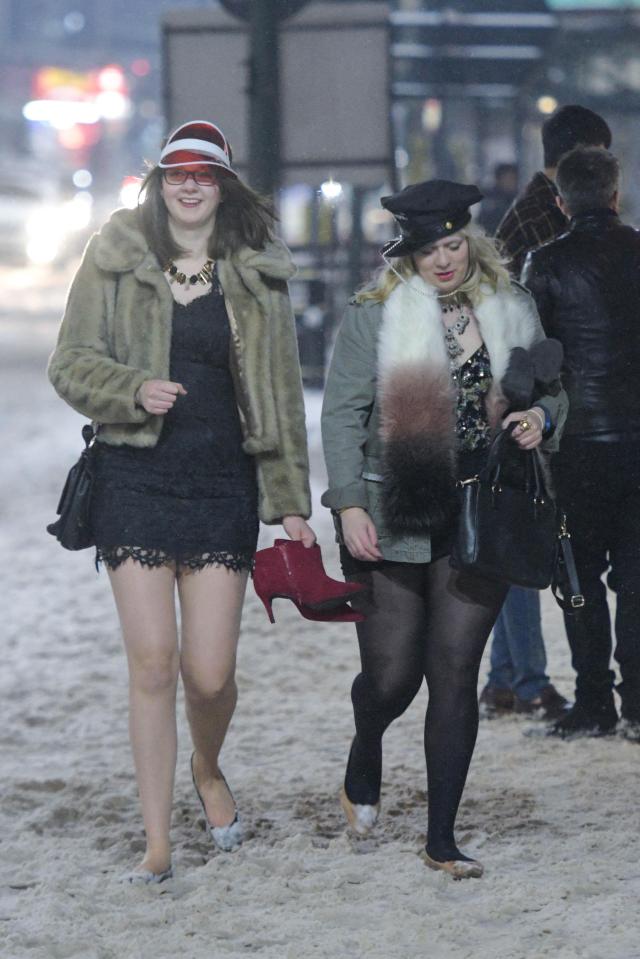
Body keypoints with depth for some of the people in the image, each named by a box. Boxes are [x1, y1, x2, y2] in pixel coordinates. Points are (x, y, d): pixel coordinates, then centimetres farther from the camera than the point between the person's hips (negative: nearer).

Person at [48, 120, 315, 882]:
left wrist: (291, 501, 7)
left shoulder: (256, 275, 8)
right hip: (135, 478, -1)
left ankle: (208, 771, 31)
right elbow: (71, 363, 3)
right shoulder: (116, 260, 4)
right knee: (152, 663, -6)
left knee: (210, 671, -4)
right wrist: (135, 391, -16)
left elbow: (279, 394, 10)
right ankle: (157, 840, 4)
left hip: (223, 483, 1)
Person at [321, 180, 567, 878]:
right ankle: (364, 763, 37)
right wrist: (349, 505, -13)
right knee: (392, 675, 1)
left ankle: (442, 838, 8)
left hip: (478, 524, 2)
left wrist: (542, 416, -4)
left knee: (456, 675, 1)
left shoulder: (511, 311, 7)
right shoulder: (375, 316, -3)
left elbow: (547, 390, 20)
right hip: (393, 523, -2)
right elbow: (342, 413, -5)